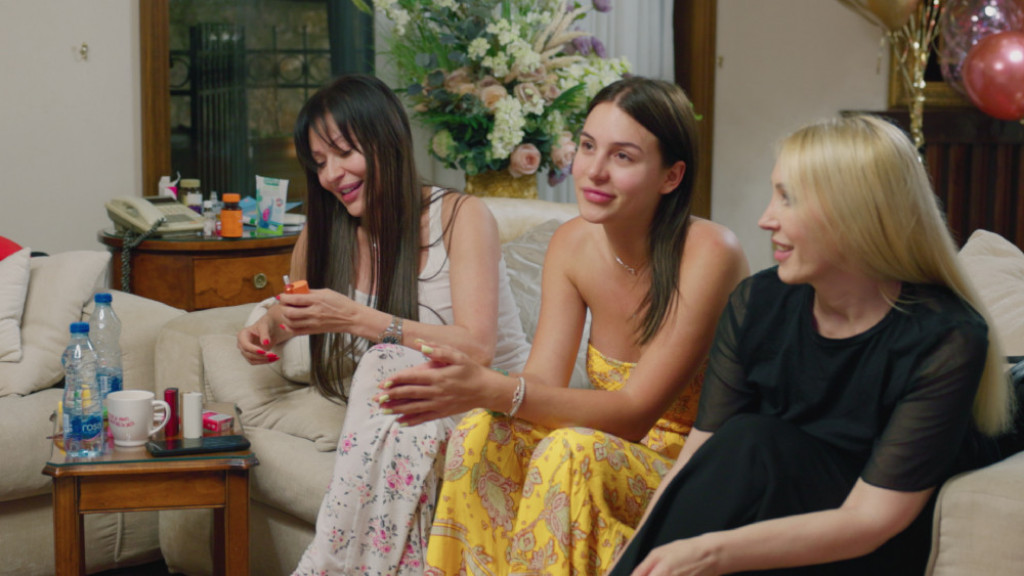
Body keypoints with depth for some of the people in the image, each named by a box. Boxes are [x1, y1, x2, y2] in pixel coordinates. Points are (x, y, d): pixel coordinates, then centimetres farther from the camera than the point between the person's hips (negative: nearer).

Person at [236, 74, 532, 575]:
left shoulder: (461, 216, -9)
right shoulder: (323, 234, 5)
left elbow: (477, 349, -20)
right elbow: (289, 311, 26)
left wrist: (356, 318, -26)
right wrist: (267, 328, 1)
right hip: (398, 419, 3)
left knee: (389, 364, -33)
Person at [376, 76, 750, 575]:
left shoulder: (708, 253, -21)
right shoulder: (573, 243, -2)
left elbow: (635, 412, -23)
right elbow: (542, 381, -8)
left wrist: (494, 390, -35)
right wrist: (470, 386, -31)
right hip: (616, 449, 5)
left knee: (571, 450, -31)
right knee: (482, 434, -19)